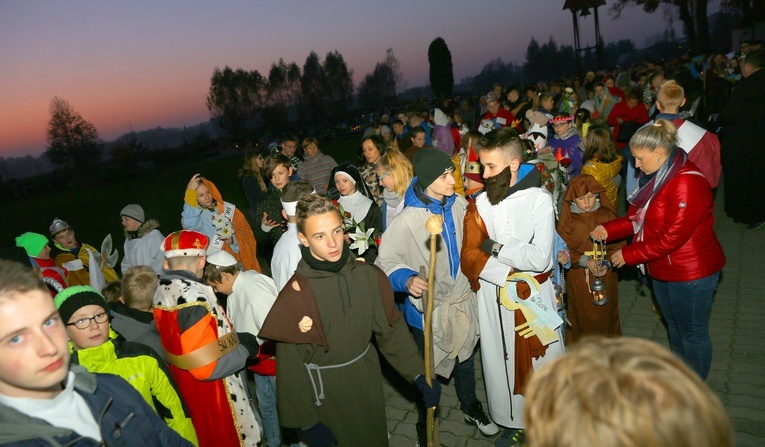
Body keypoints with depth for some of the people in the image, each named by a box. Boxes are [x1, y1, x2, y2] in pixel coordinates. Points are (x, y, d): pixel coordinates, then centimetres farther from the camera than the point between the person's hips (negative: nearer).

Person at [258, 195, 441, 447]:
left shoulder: (369, 276, -11)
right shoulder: (295, 295, -21)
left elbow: (392, 330, -2)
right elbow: (291, 367, -15)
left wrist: (420, 377, -5)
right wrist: (306, 422, -10)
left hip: (369, 381, 4)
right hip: (326, 393, -4)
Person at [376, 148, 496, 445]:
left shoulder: (458, 204, -9)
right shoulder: (407, 220, -24)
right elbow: (386, 262, -18)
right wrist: (407, 279, -35)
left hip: (462, 299, 5)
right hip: (429, 308, -4)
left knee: (465, 360, 26)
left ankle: (471, 407, 54)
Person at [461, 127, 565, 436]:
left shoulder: (538, 199, -11)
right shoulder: (479, 204, -1)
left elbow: (539, 258, -20)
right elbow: (469, 257, -6)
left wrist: (495, 247, -13)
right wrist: (506, 273, -19)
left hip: (533, 296, -3)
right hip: (492, 296, 3)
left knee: (541, 363, 10)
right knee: (502, 361, 14)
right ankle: (511, 422, 35)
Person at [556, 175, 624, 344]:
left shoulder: (607, 216, -1)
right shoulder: (567, 220, -5)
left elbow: (619, 244, -1)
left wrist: (608, 264, -16)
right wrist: (585, 261, -19)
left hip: (606, 277, 1)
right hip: (578, 279, -1)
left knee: (606, 315, 11)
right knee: (582, 316, 7)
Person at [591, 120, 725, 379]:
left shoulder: (687, 183, -26)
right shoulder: (655, 177, 5)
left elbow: (672, 238, -27)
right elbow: (639, 217, 7)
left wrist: (629, 255, -20)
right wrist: (609, 230, -9)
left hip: (691, 273, -10)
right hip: (662, 269, 10)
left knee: (692, 333, 9)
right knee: (673, 324, 25)